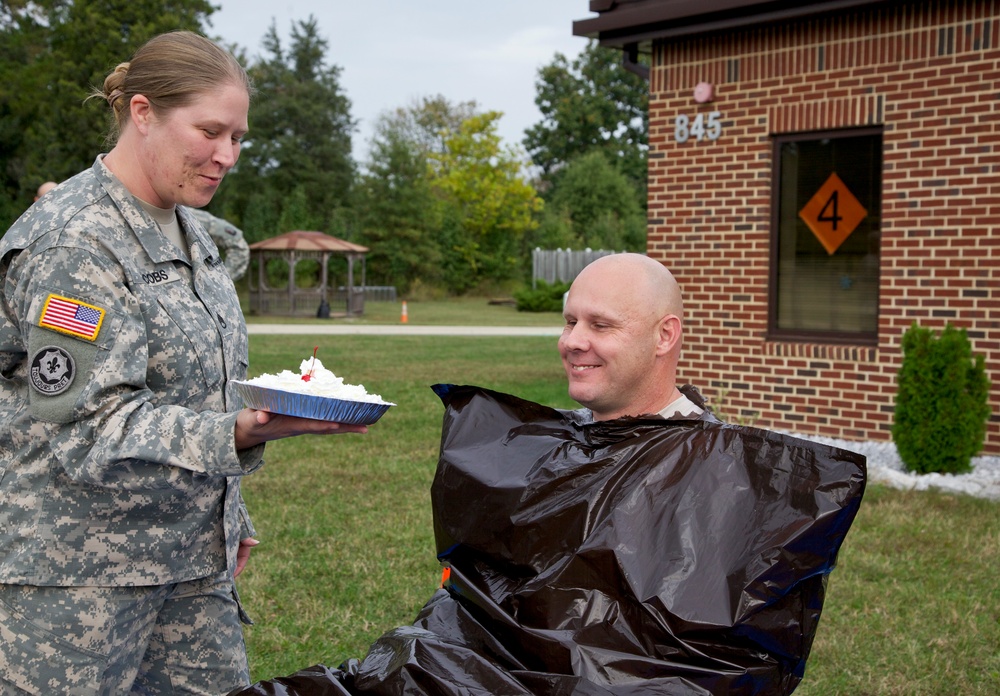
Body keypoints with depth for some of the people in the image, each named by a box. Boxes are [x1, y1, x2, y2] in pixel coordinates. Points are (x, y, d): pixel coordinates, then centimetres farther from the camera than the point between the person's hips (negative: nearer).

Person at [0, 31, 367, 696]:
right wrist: (240, 433, -33)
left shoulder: (186, 230, 12)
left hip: (190, 556, 8)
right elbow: (90, 430, -23)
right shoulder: (74, 243, -16)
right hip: (75, 569, -8)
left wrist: (230, 517, 20)